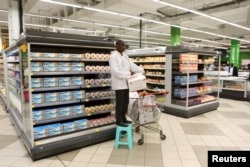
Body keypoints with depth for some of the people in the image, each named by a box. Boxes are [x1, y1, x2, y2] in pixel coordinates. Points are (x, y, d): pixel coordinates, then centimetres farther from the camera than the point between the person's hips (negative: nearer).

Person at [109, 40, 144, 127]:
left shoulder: (125, 55, 13)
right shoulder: (113, 56, -14)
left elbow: (132, 65, 12)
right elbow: (115, 71, -23)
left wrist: (142, 71, 1)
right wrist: (129, 73, -21)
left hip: (125, 83, 8)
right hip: (119, 84, -8)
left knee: (126, 102, 14)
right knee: (120, 103, -1)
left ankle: (123, 118, 27)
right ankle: (119, 121, 12)